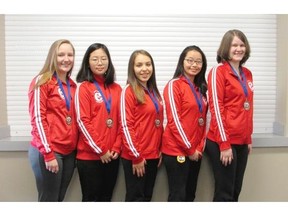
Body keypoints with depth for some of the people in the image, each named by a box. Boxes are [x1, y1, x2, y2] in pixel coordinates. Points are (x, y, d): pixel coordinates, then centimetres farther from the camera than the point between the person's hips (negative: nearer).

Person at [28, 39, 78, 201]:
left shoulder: (72, 85, 12)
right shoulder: (42, 82, -7)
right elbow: (37, 118, -12)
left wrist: (76, 147, 9)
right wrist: (48, 153, -15)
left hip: (69, 152, 6)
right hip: (49, 151, -6)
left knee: (59, 198, 15)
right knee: (49, 200, 1)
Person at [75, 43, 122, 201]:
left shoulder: (116, 89, 9)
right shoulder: (83, 87, -4)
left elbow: (121, 121, 8)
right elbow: (83, 122, -10)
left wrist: (116, 148, -2)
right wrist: (100, 150, -11)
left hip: (112, 155, 4)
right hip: (89, 155, -4)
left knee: (106, 197, 15)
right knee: (91, 198, 6)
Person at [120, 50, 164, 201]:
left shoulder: (153, 91, 11)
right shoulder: (129, 91, -10)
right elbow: (126, 126, -14)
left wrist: (160, 150, 10)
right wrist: (136, 156, -14)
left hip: (152, 155, 7)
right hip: (135, 156, -7)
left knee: (147, 196, 16)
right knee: (135, 198, 3)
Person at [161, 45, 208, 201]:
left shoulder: (200, 88, 12)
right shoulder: (174, 85, -9)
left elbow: (202, 119, 13)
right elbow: (174, 120, -14)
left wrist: (200, 146, 2)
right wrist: (189, 149, -12)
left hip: (196, 151, 7)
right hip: (177, 150, -7)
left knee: (190, 195, 15)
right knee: (178, 196, 1)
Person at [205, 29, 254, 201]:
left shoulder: (247, 74, 13)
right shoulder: (218, 72, -8)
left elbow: (248, 108, 17)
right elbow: (216, 108, -13)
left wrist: (249, 139, 14)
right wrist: (224, 144, -16)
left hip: (242, 141, 7)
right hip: (223, 142, -7)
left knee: (236, 191, 15)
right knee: (225, 193, 1)